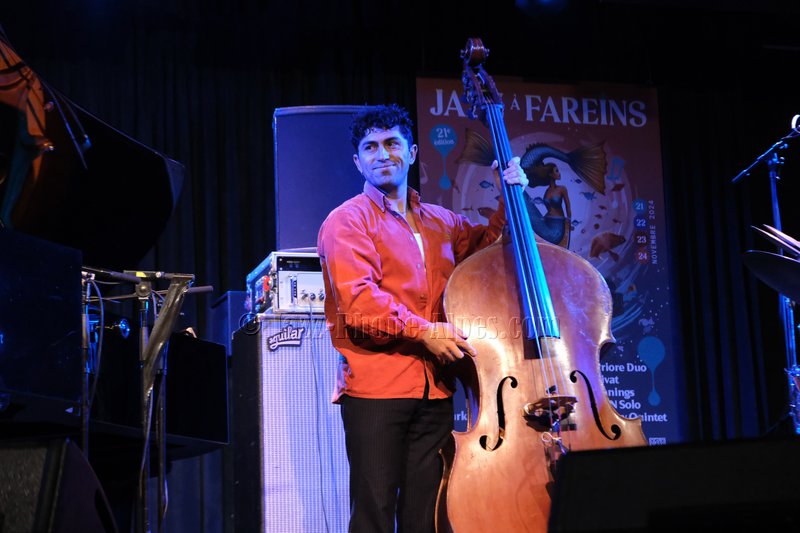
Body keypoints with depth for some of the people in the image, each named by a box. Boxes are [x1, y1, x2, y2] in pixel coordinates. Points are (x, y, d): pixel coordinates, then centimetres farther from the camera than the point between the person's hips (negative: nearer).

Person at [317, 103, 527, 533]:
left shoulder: (442, 223, 20)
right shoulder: (347, 222, 1)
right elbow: (359, 303, -11)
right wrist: (423, 331, -18)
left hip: (435, 389, 5)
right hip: (376, 387, -5)